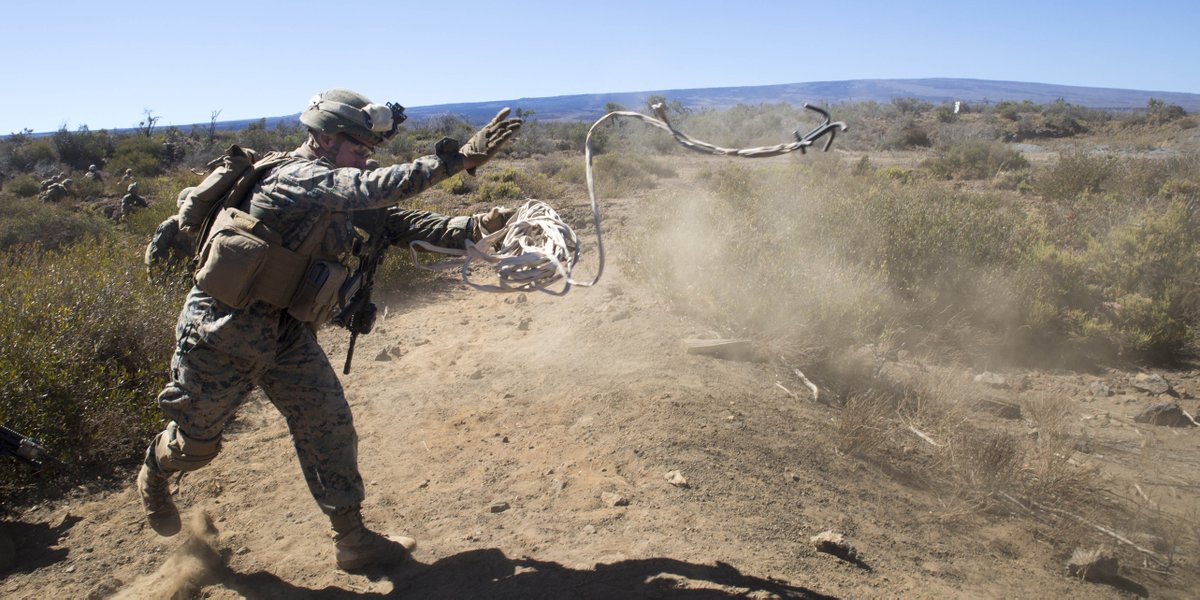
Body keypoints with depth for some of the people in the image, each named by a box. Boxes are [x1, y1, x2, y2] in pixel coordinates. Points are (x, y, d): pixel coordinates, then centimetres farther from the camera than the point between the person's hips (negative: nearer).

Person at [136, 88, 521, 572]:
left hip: (286, 332, 7)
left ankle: (353, 541, 8)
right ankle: (153, 474, 49)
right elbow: (374, 188, -37)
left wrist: (471, 226, -19)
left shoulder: (344, 197, 2)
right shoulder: (297, 176, -23)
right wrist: (457, 158, -40)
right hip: (223, 330, -7)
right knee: (196, 443, 13)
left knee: (329, 426, -1)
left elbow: (396, 223, -6)